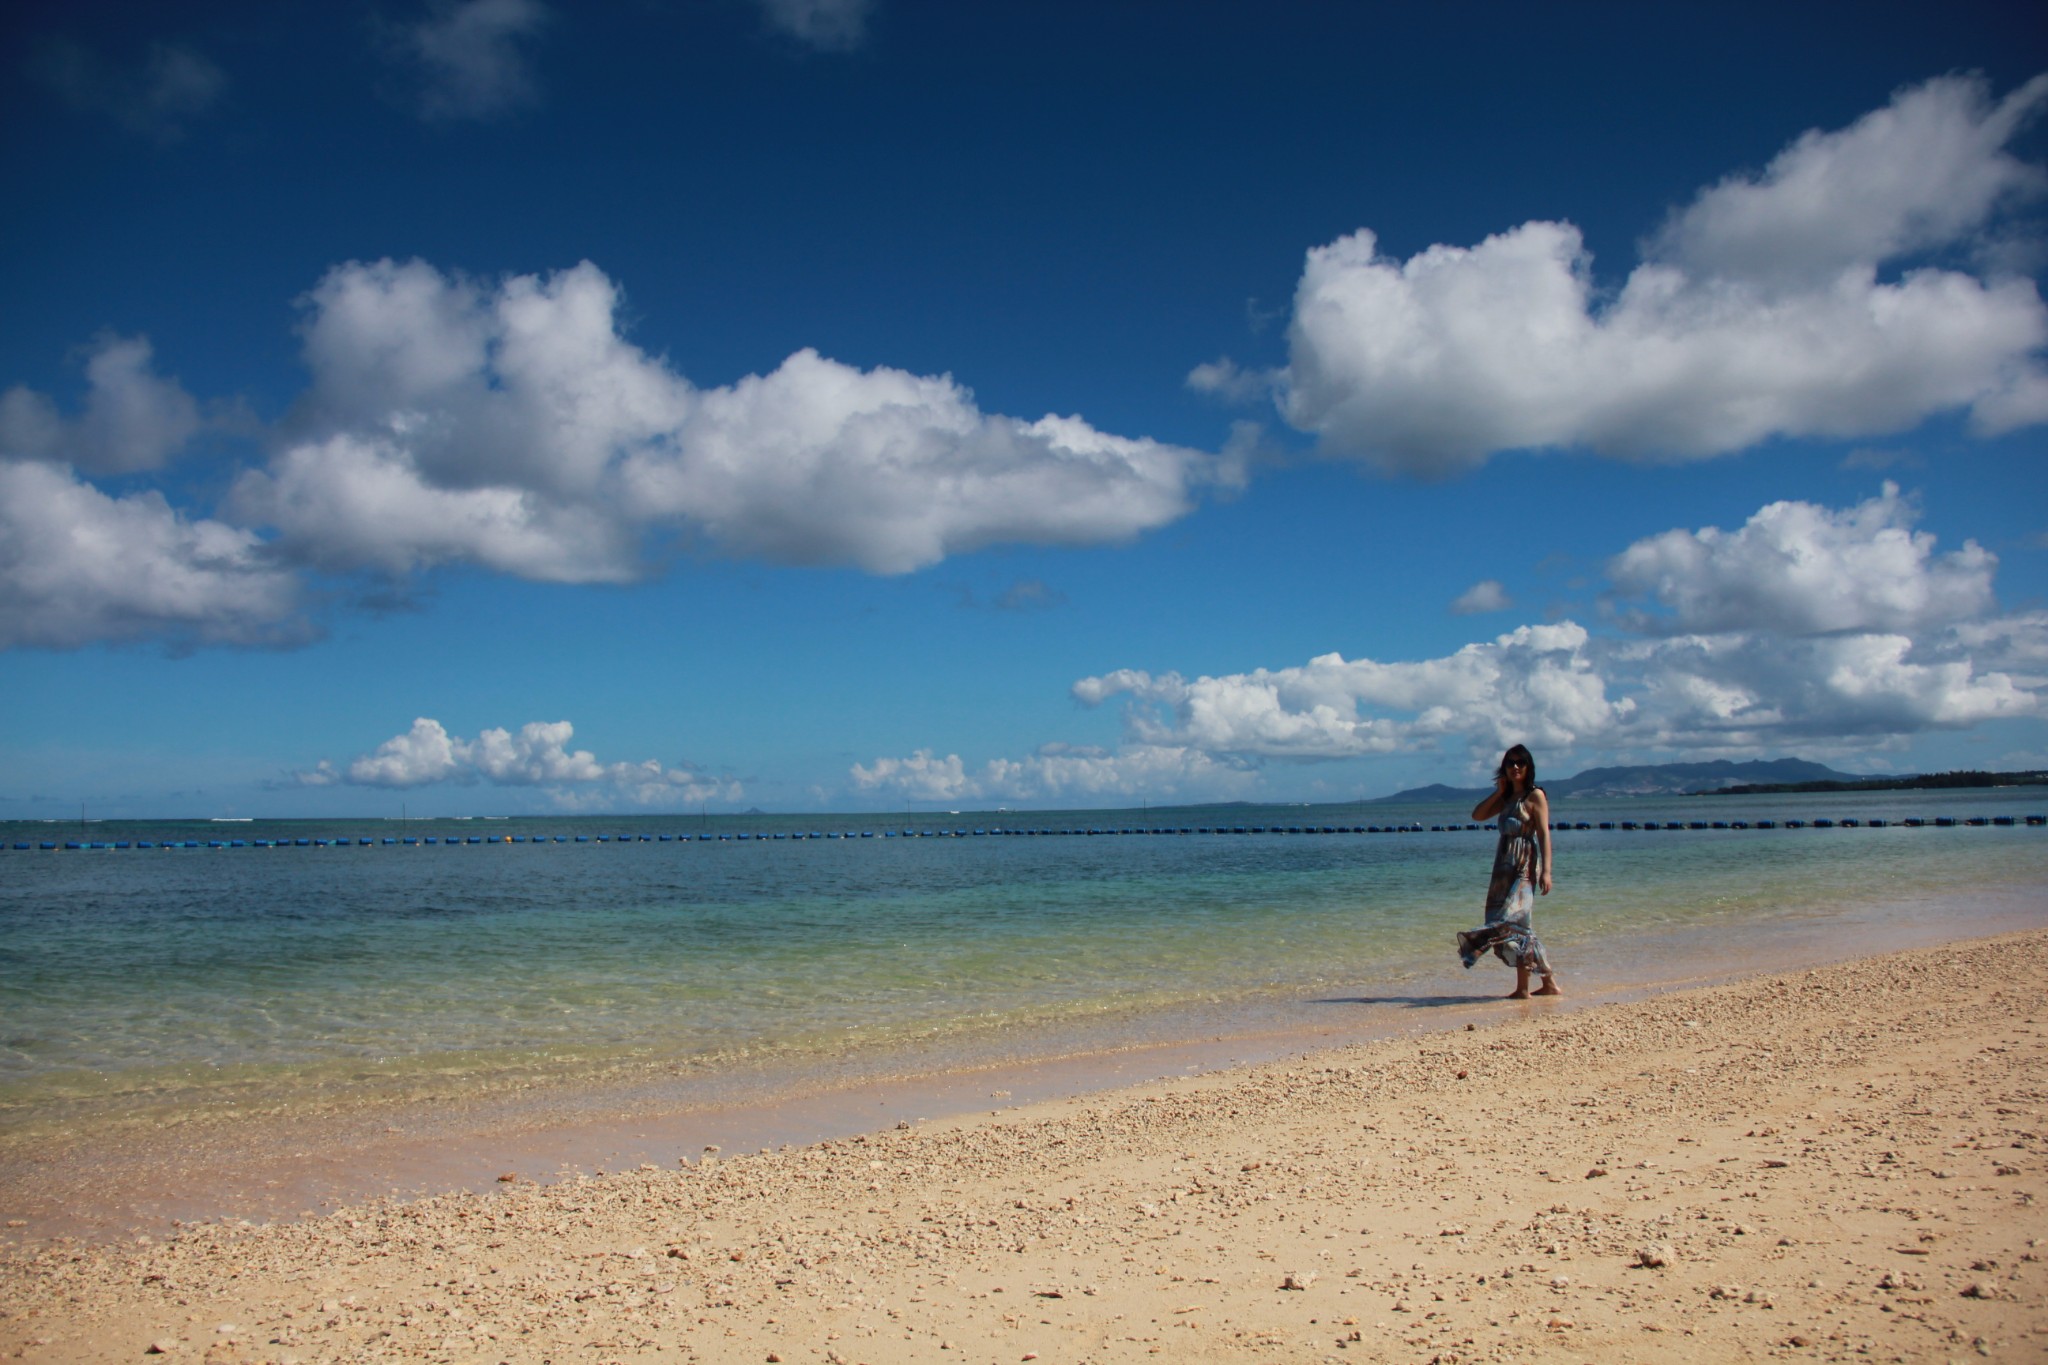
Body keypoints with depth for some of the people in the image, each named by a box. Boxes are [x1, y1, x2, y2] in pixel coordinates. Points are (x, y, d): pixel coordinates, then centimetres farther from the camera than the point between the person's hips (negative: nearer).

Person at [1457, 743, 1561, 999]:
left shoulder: (1535, 795, -4)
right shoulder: (1506, 798, 17)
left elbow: (1544, 834, -11)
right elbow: (1477, 815, 14)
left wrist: (1546, 871, -19)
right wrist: (1499, 791, 6)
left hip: (1526, 865, -8)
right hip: (1505, 866, 8)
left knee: (1513, 920, -13)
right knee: (1518, 923, 8)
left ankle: (1522, 988, -10)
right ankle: (1549, 982, 15)